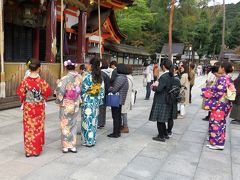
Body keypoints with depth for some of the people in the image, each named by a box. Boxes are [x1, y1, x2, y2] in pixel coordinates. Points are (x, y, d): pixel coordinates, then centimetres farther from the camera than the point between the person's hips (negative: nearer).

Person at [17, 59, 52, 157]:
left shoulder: (25, 81, -10)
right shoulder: (41, 81, -14)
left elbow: (20, 92, -2)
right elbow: (48, 92, -5)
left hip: (28, 107, 1)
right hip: (39, 108, -1)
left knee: (28, 128, 10)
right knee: (38, 128, 10)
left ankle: (28, 150, 17)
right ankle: (37, 150, 18)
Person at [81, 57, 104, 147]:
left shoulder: (87, 76, -15)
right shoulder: (100, 77, 3)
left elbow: (83, 90, -11)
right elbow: (102, 89, 6)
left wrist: (80, 100, 0)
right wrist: (99, 100, 12)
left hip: (88, 101, -6)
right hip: (96, 101, 6)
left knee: (87, 120, 3)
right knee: (94, 120, 12)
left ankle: (88, 141, 11)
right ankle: (93, 140, 21)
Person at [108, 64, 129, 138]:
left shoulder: (120, 78, -19)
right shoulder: (124, 77, 12)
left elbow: (114, 89, -20)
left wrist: (109, 88, -4)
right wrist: (111, 87, 7)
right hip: (120, 100, 10)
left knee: (116, 117, -2)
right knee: (118, 116, 16)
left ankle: (115, 133, 5)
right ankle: (118, 132, 26)